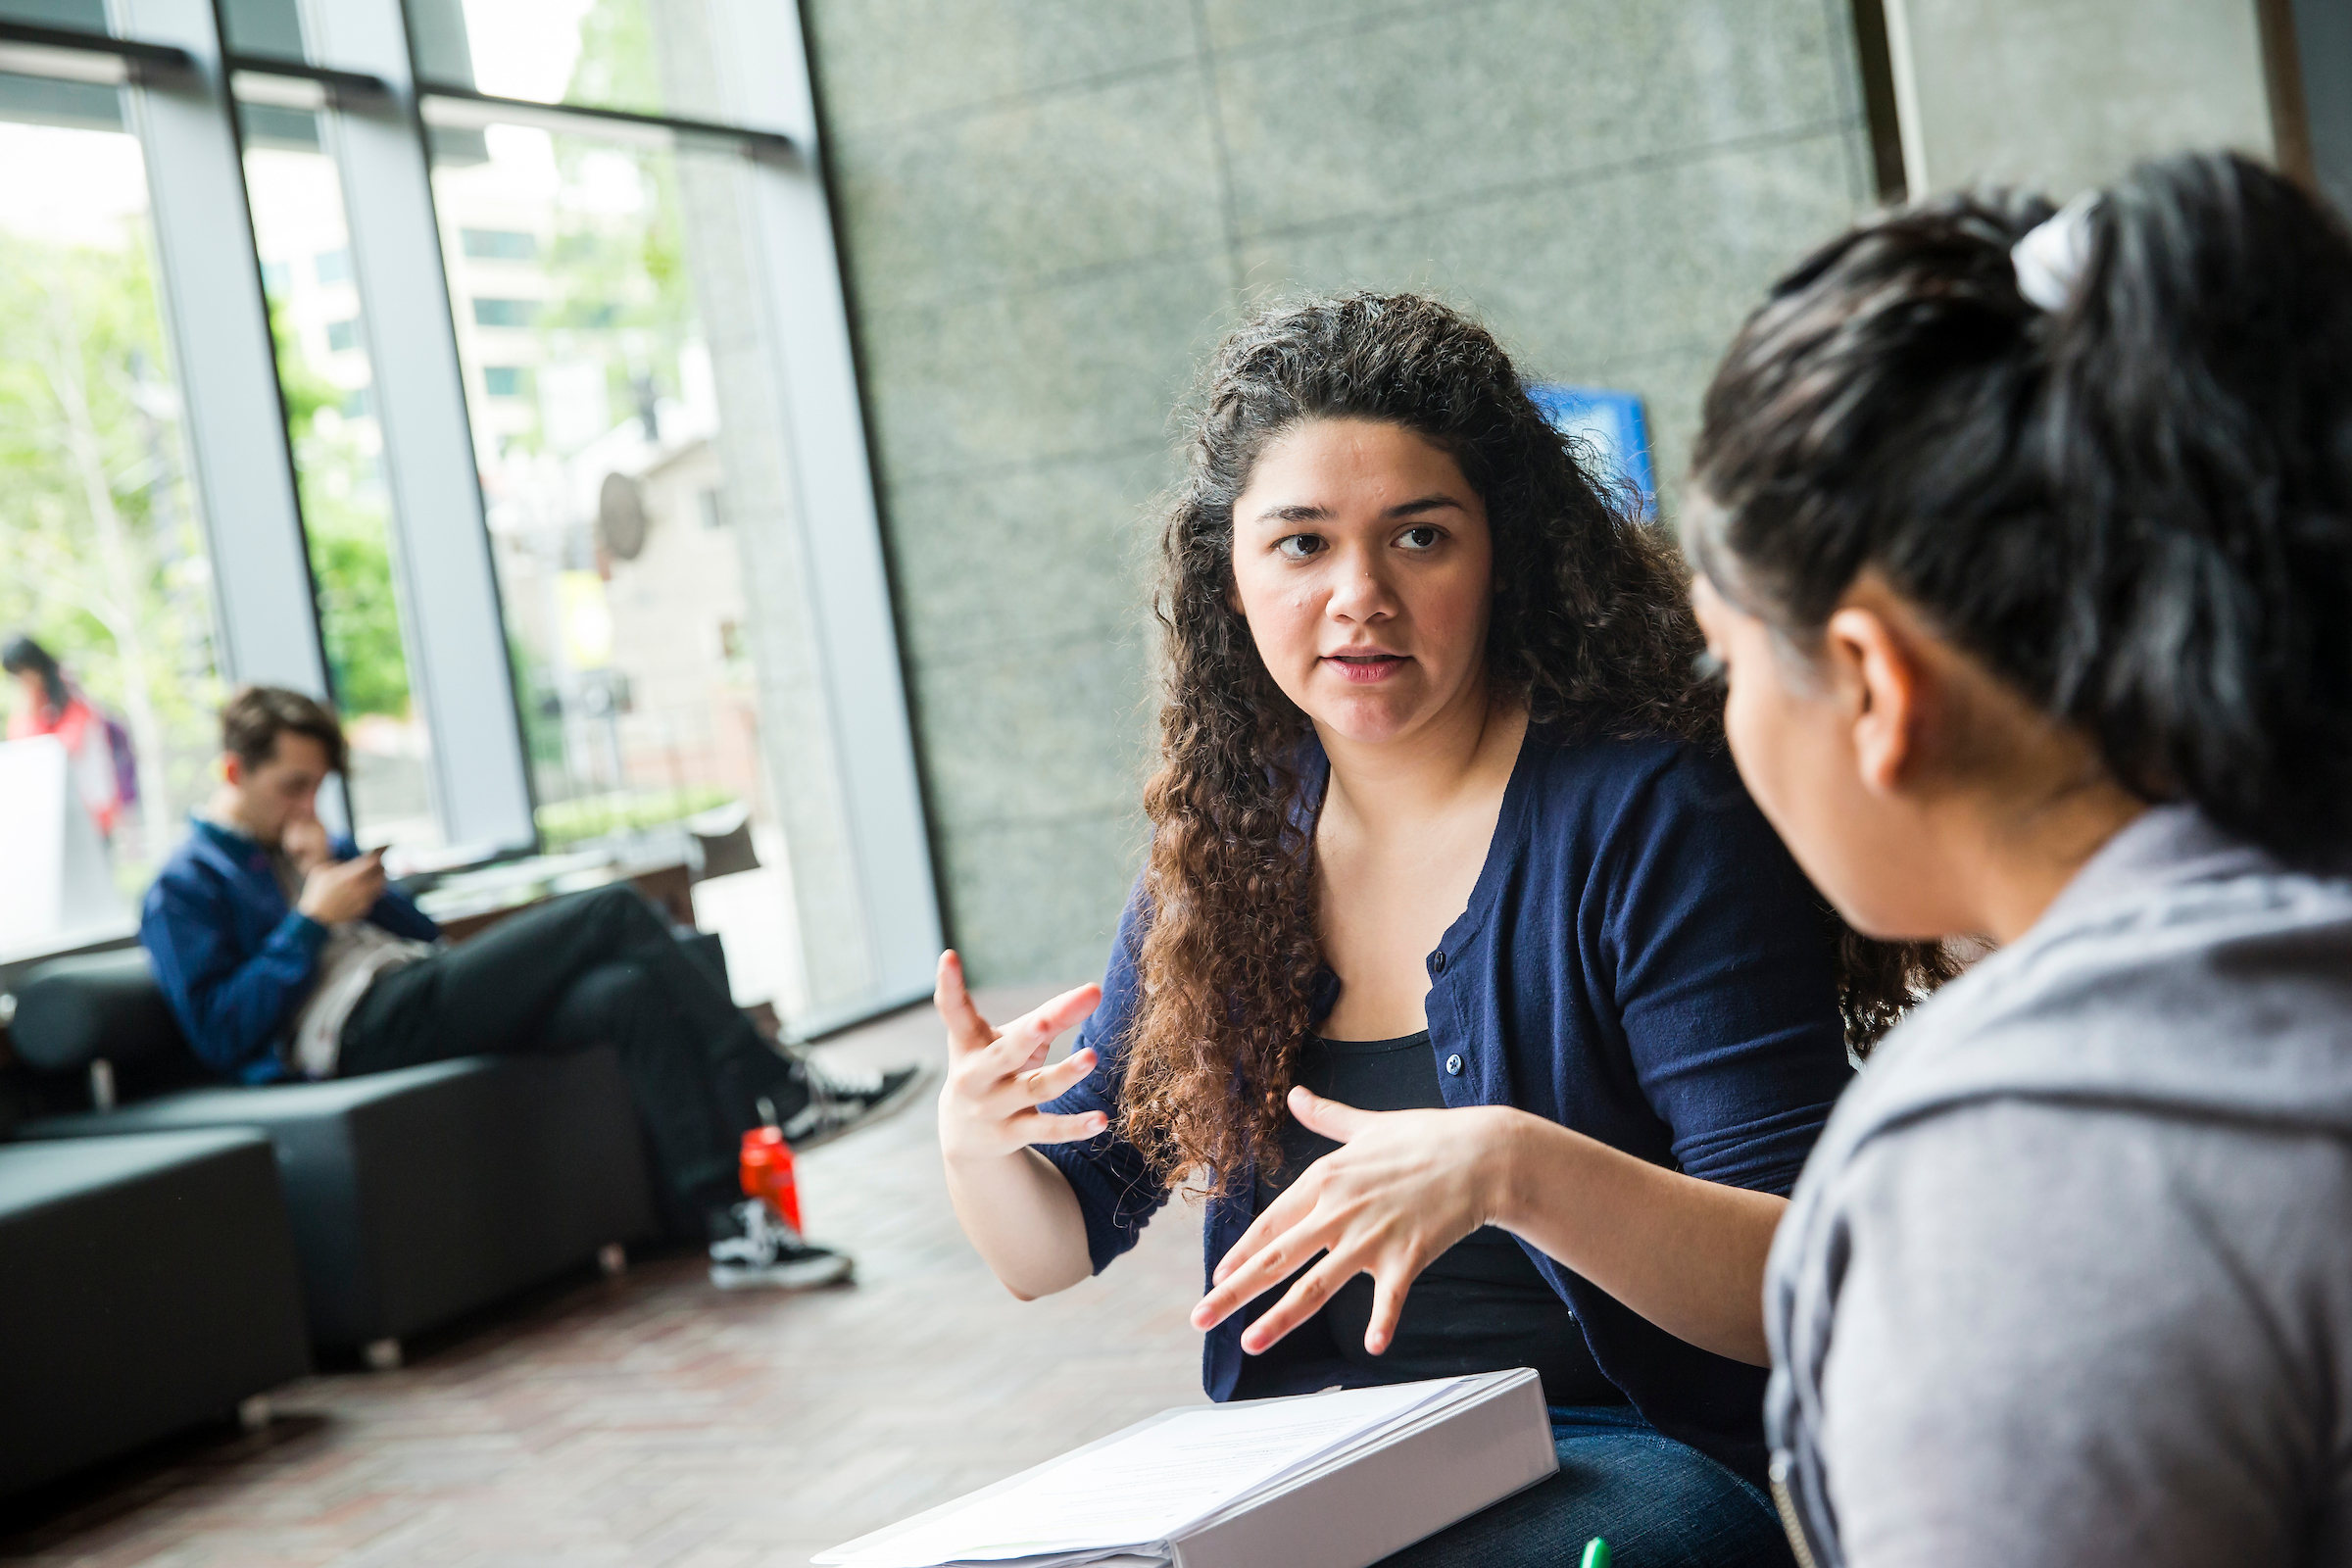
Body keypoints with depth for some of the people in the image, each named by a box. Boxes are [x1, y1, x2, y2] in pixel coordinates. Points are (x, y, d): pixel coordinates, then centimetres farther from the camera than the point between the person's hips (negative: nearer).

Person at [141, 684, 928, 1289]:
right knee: (613, 913, -20)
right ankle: (782, 1094, -17)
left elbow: (425, 936, 22)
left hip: (418, 991, 8)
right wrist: (312, 921, -9)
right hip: (361, 1031, -8)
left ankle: (730, 1227, -24)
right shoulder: (184, 890, 6)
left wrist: (334, 871, 7)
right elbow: (221, 1029, -8)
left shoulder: (312, 850, 28)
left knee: (631, 992, -20)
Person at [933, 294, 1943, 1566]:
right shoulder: (1228, 848, 6)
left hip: (1630, 1455, -3)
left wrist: (1512, 1168, -32)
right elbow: (1054, 1249, 13)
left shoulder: (1650, 821, -11)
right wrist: (977, 1140, -11)